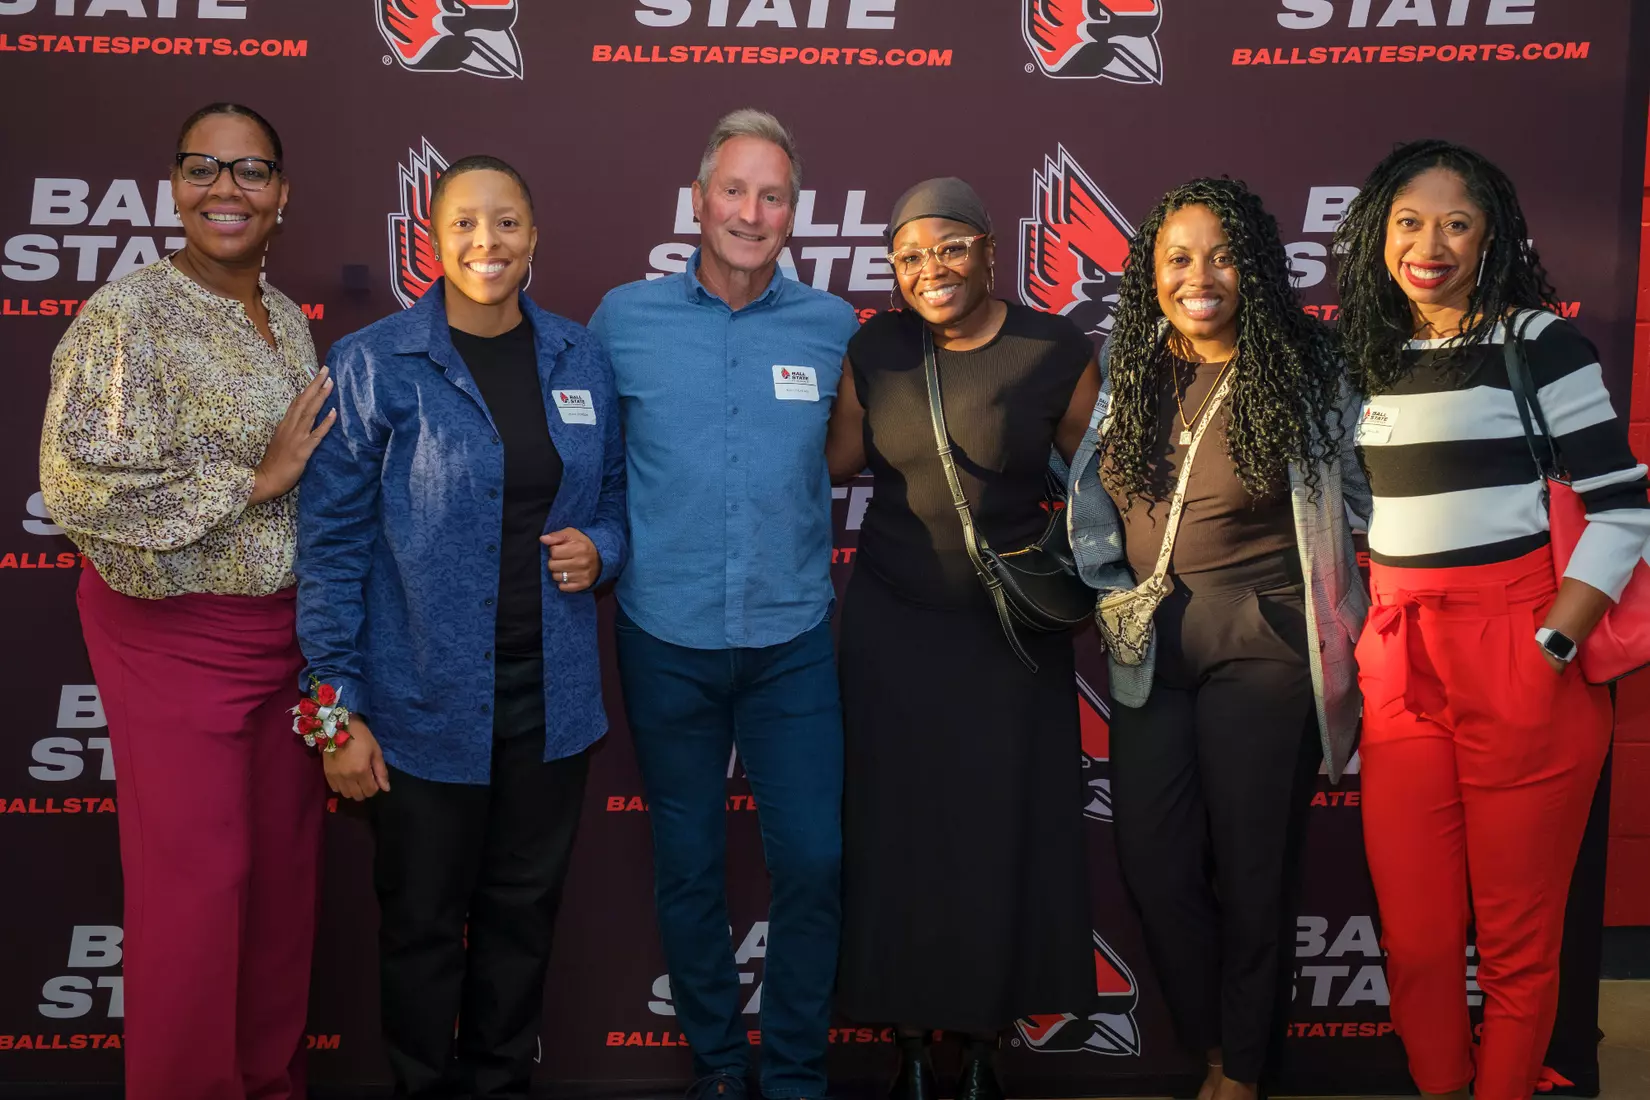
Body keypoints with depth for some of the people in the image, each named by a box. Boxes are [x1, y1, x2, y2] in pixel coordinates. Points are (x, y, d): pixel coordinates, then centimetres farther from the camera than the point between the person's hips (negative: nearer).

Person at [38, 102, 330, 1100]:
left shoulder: (290, 319, 9)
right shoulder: (130, 315, -12)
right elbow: (85, 484, -22)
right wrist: (256, 479, -17)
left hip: (285, 626, 6)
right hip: (178, 634, -6)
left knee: (284, 865, 12)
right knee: (198, 881, 1)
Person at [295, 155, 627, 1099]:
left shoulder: (580, 359, 4)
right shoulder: (377, 364, -7)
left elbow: (614, 495, 17)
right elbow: (332, 541, -6)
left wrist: (600, 548, -6)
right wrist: (339, 707, -10)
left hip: (551, 695, 4)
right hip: (426, 697, -3)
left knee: (524, 911, 16)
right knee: (423, 921, 11)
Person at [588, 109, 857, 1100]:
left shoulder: (834, 327, 0)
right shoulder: (626, 317, -2)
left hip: (793, 639, 0)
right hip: (668, 639, 0)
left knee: (813, 861, 3)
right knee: (688, 866, 12)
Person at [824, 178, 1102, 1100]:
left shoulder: (1057, 352, -7)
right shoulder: (874, 350, -1)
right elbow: (837, 462, 5)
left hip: (1011, 630, -1)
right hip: (893, 624, 2)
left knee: (1004, 835, 6)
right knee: (900, 830, 7)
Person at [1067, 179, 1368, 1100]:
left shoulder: (1305, 372, -6)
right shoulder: (1129, 371, 4)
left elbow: (1368, 494, 0)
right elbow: (1092, 491, 16)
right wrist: (1109, 587, 7)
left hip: (1260, 650, -4)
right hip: (1149, 648, 4)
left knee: (1253, 869, 7)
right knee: (1152, 863, 7)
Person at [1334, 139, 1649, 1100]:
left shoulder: (1538, 340, -5)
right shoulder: (1371, 353, 12)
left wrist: (1549, 652, -15)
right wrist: (1366, 640, 9)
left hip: (1518, 669, -5)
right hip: (1399, 669, 5)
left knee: (1517, 937, 6)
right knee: (1414, 932, 9)